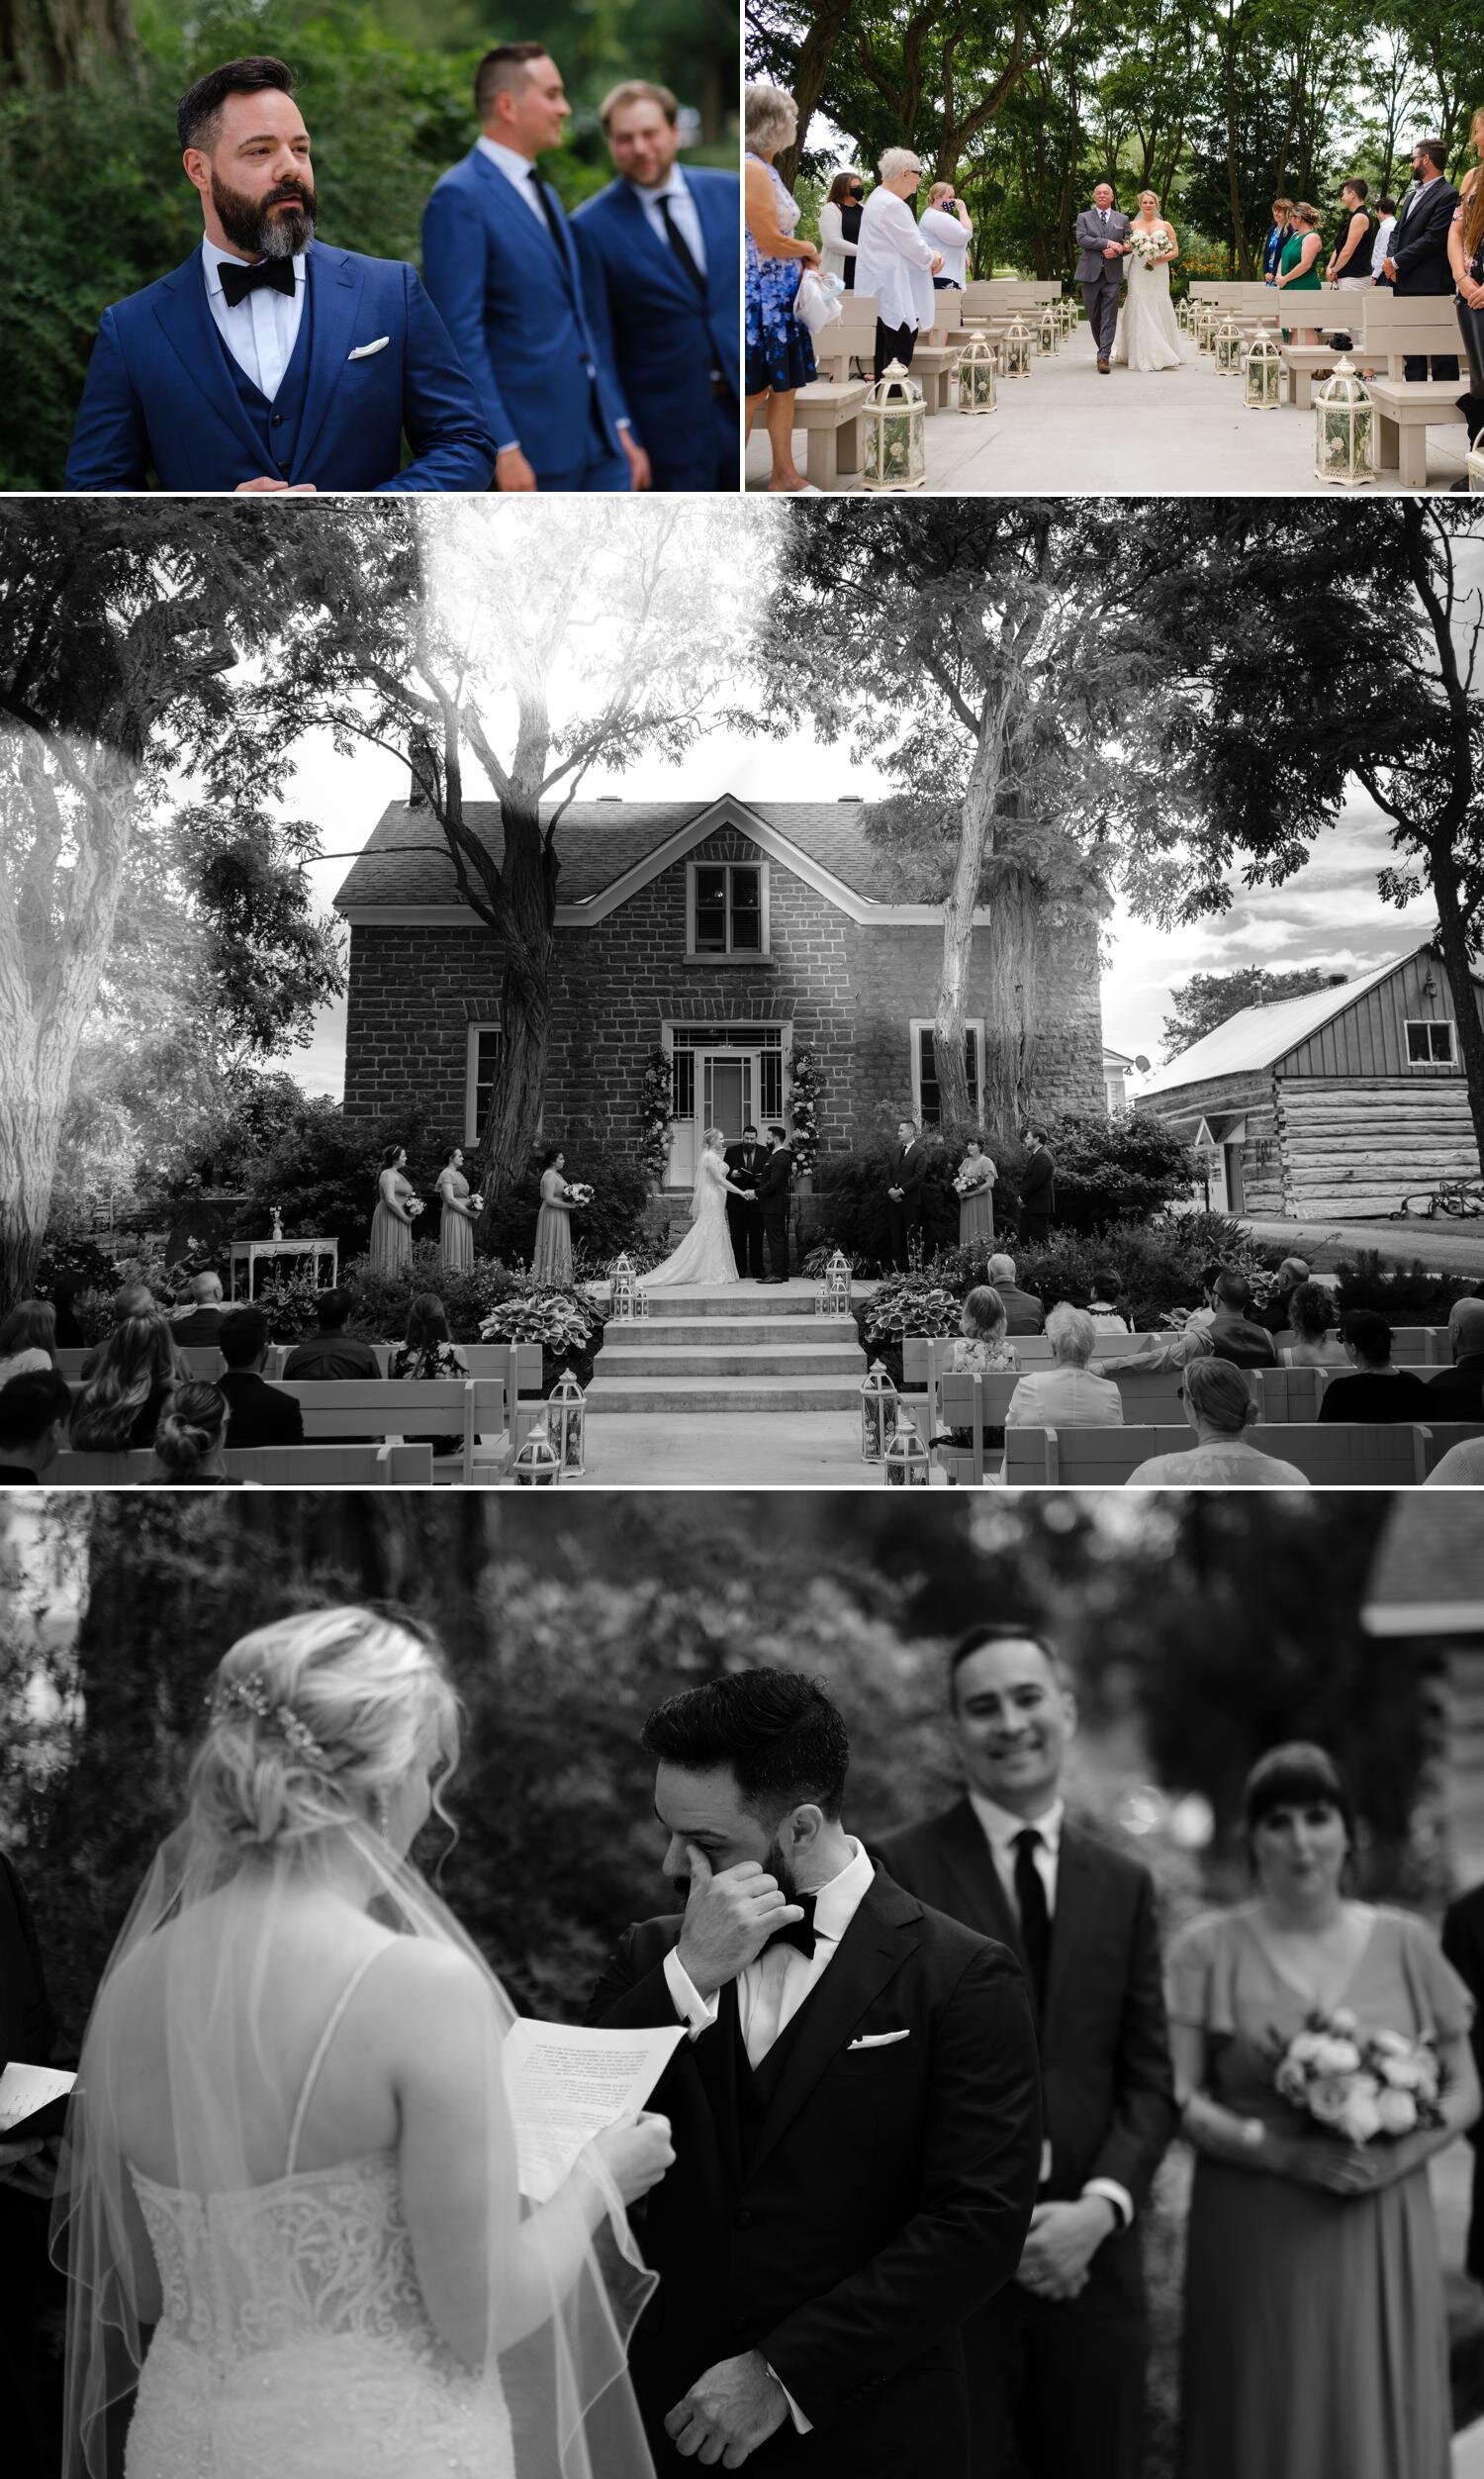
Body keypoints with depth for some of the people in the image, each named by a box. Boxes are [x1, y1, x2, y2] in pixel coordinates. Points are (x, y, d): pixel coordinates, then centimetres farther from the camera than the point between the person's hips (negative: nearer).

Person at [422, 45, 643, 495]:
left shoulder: (543, 195, 19)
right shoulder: (460, 198, -9)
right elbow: (460, 336, -16)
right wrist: (503, 449, -21)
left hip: (597, 440, 8)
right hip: (531, 446, -8)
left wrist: (620, 425, 16)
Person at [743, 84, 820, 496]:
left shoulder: (766, 168, 13)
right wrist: (808, 249, -3)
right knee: (752, 392, -2)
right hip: (760, 296, -9)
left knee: (785, 384, 12)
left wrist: (800, 253, 3)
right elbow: (769, 242, -20)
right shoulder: (752, 170, -17)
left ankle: (784, 473, 19)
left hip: (780, 295, 9)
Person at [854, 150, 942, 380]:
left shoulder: (879, 200, 19)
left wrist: (931, 254, 9)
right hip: (895, 295, -11)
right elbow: (914, 249, -18)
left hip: (884, 294, 11)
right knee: (899, 360, -11)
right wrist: (933, 258, 2)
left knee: (885, 360, 10)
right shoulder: (893, 206, -16)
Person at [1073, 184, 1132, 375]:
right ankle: (1102, 349, 23)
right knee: (1094, 316, 5)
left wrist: (1118, 251, -11)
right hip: (1090, 273, 0)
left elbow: (1129, 244, 11)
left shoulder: (1122, 220, 14)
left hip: (1112, 274, 0)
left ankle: (1103, 357, -15)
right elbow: (1082, 239, -7)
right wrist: (1107, 243, -14)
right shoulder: (1084, 217, 9)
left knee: (1109, 317, -10)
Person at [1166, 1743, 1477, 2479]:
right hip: (1256, 2243, -1)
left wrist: (1400, 2153, -10)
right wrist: (1281, 2150, -17)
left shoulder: (1405, 1943, 5)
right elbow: (1175, 2095, -4)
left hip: (1382, 2241, 2)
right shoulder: (1209, 1948, -1)